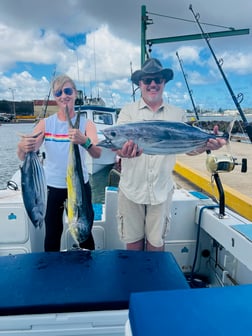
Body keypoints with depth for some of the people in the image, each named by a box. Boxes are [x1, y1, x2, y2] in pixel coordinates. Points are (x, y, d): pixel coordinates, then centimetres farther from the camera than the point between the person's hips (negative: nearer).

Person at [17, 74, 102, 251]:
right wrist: (23, 147, -35)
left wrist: (84, 141, -44)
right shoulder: (45, 124, -2)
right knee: (52, 235, 14)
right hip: (52, 187, 1)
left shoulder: (86, 124, -5)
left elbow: (97, 153, -23)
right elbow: (23, 156, -11)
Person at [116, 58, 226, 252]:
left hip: (162, 190, 1)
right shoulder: (128, 111, 0)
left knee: (156, 242, 13)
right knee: (133, 242, 13)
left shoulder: (177, 114, 4)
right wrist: (124, 152, -38)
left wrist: (207, 145, -22)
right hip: (131, 189, 0)